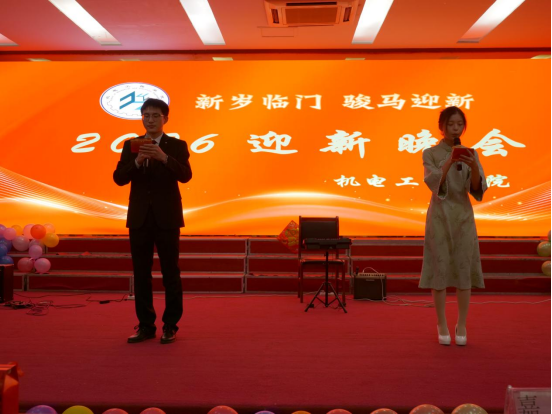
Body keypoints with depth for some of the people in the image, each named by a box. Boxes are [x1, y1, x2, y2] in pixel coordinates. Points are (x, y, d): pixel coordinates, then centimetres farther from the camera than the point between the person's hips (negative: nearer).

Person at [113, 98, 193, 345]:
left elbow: (185, 176, -15)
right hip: (139, 218, 3)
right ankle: (146, 325, 16)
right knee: (141, 274, 7)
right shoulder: (131, 145, 8)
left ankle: (171, 326, 11)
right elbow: (119, 179, -2)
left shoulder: (177, 146, 0)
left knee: (171, 273, 1)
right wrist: (136, 162, -19)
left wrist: (164, 157, -29)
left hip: (167, 218, -3)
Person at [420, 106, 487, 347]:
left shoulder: (470, 154, 7)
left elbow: (478, 189, -5)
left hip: (463, 216, 2)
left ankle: (462, 326, 11)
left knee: (464, 270, 1)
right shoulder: (431, 154, 1)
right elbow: (434, 184, -15)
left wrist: (474, 167, -24)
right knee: (440, 269, -2)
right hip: (440, 216, -2)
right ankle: (442, 326, 8)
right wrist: (449, 162, -30)